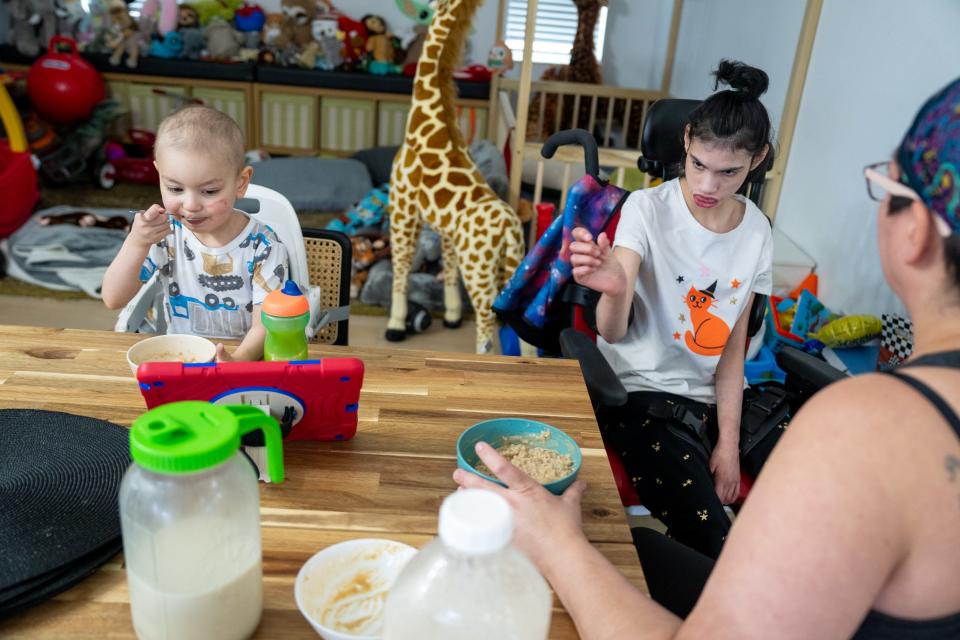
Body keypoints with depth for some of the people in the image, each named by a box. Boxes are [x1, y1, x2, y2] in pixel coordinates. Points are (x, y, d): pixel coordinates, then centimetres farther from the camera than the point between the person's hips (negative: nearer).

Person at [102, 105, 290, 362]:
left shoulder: (262, 248, -13)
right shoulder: (165, 234, -4)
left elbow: (264, 326, -17)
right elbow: (114, 300, -5)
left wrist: (239, 359, -37)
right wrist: (136, 243, -21)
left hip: (244, 354, -2)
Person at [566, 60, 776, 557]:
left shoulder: (756, 231, 1)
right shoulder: (649, 209, -13)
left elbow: (732, 347, 4)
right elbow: (613, 333, -22)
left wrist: (729, 443, -3)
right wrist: (614, 289, -46)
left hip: (714, 394, 5)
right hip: (641, 391, -5)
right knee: (710, 538, -22)